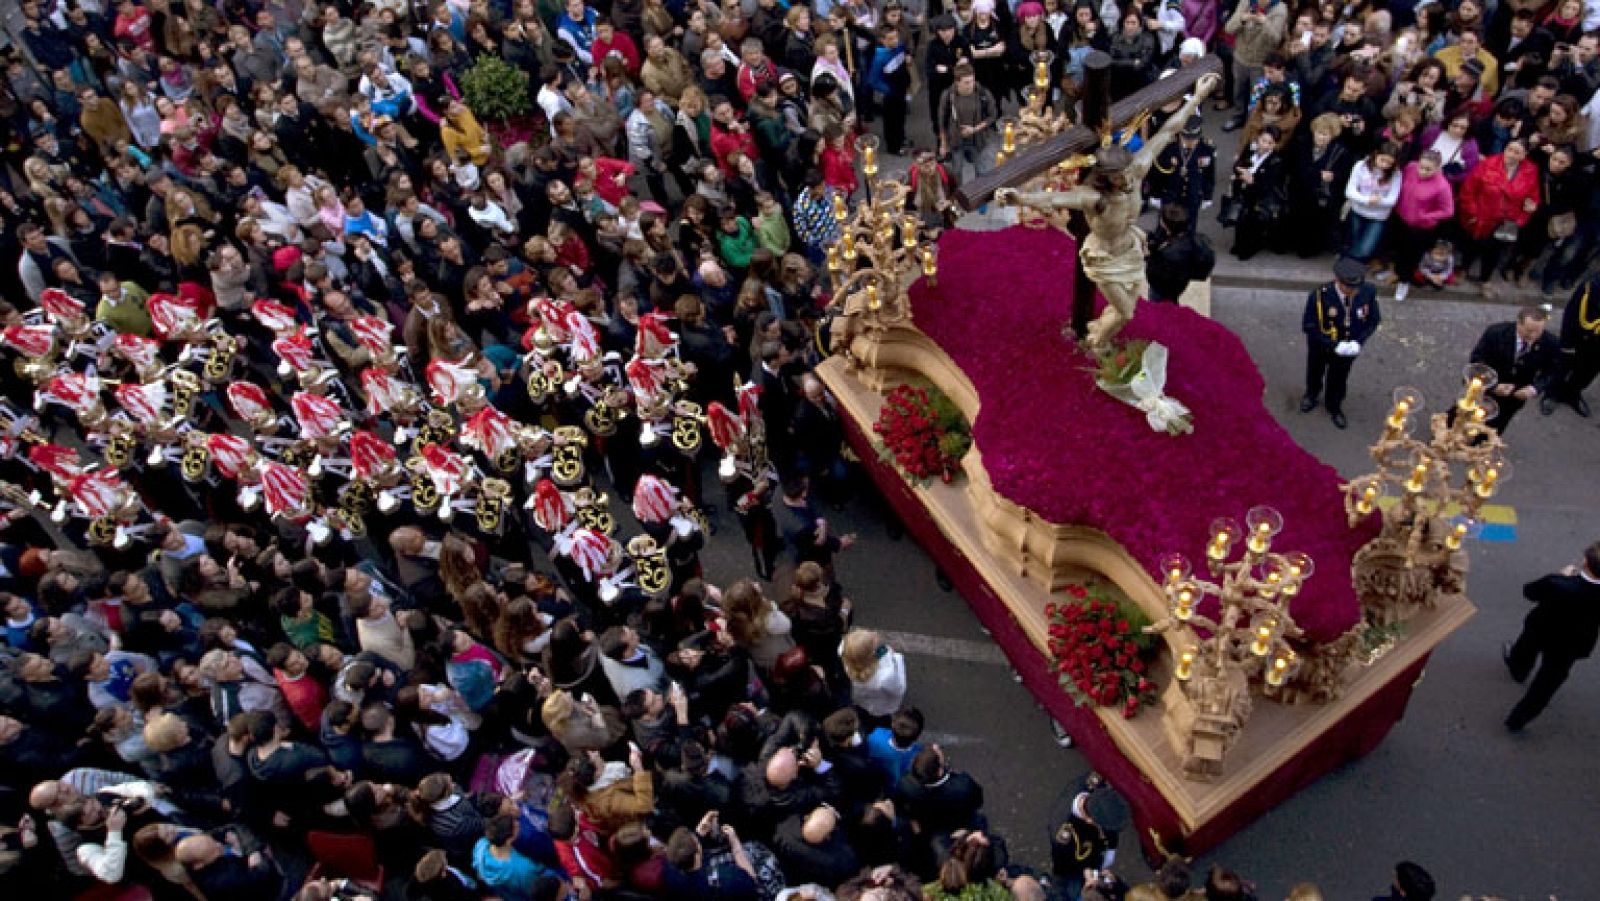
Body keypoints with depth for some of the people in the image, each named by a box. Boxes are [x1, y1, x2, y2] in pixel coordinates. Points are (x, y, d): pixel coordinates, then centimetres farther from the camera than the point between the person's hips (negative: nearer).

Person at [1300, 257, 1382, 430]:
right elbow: (1308, 326, -24)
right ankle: (1312, 395, 60)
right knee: (1315, 373, 28)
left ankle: (1335, 407, 52)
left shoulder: (1368, 292, -25)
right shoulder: (1319, 296, -34)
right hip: (1321, 347, -2)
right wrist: (1334, 345, -29)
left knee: (1339, 378, 25)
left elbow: (1374, 320, -9)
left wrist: (1359, 342, -22)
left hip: (1349, 348, 2)